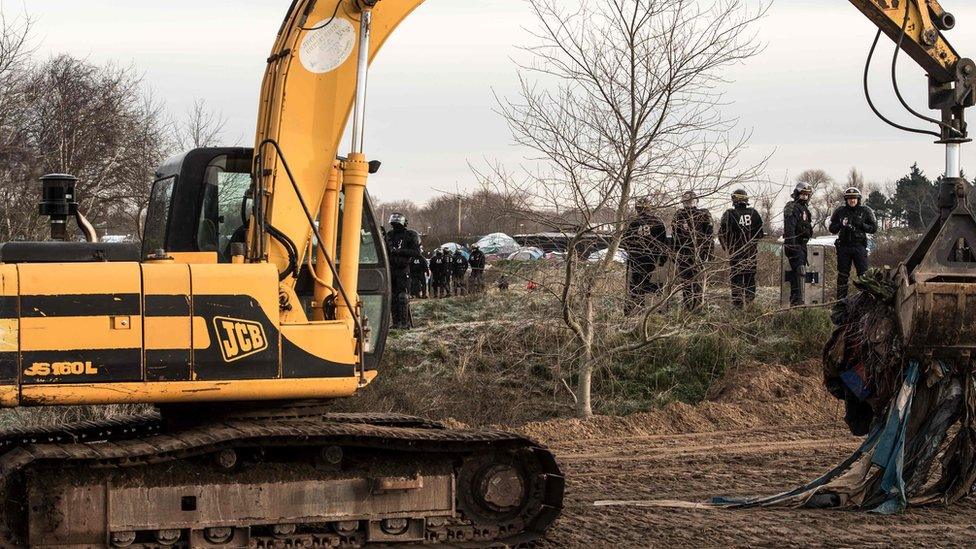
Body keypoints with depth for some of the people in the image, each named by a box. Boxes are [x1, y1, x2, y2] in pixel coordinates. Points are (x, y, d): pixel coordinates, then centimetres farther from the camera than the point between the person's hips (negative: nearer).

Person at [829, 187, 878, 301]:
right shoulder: (840, 211, 7)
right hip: (844, 246, 2)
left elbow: (874, 228, 2)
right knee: (843, 274, 6)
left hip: (859, 246, -2)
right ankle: (841, 298, 12)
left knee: (863, 273, -5)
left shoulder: (865, 211, 3)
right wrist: (841, 225, -10)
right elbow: (832, 229, 10)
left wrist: (861, 225, -13)